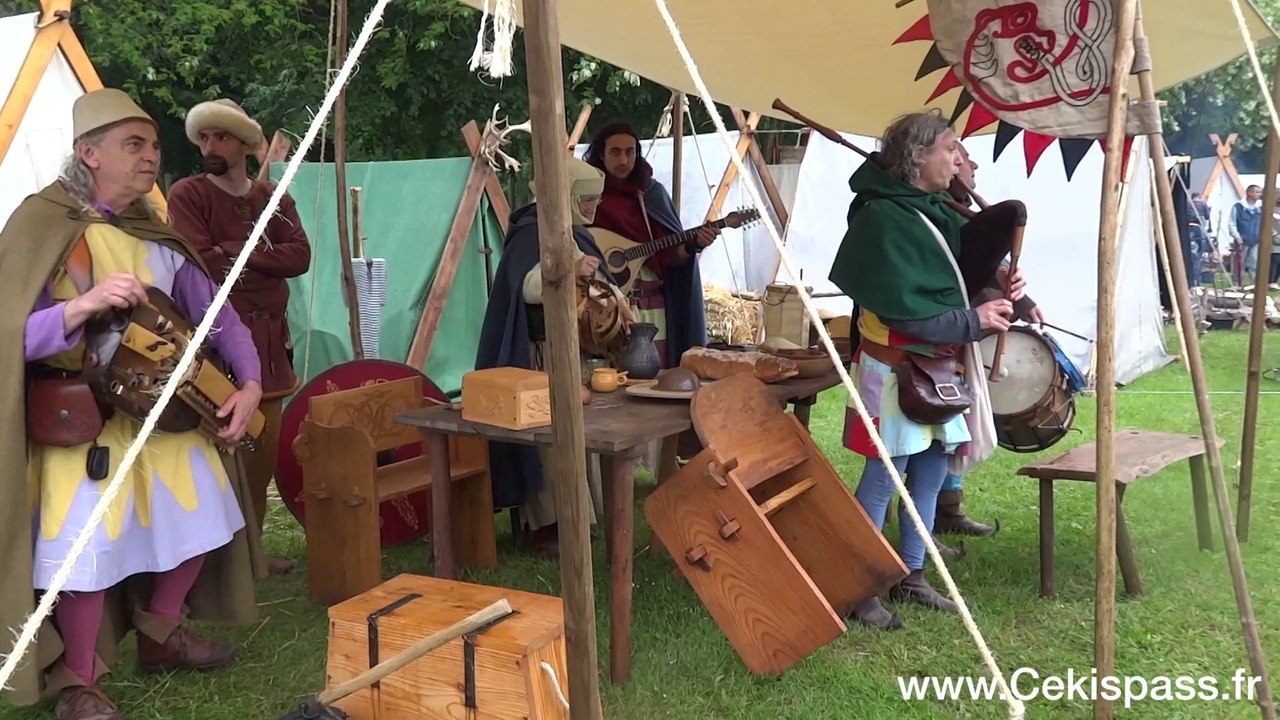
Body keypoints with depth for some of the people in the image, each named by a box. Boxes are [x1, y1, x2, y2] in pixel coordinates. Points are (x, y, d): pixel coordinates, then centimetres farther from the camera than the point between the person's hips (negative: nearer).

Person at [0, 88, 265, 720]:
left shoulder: (159, 233, 7)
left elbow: (216, 313, 12)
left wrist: (249, 382, -3)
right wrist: (86, 304, -34)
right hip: (77, 415, -7)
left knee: (204, 510, 8)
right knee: (89, 541, -18)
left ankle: (159, 634, 31)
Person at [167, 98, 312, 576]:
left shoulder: (274, 198, 13)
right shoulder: (187, 195, -2)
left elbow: (300, 257, -2)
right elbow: (200, 265, -16)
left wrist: (235, 252, -11)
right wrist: (266, 254, -6)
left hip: (270, 337, 6)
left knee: (263, 452, 11)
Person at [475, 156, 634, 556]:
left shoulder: (575, 232, 15)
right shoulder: (532, 231, -13)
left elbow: (597, 274, 24)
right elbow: (526, 286, -27)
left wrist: (617, 299, 4)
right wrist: (568, 270, -42)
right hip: (544, 347, -9)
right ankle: (544, 524, -2)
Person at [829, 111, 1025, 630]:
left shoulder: (935, 209, 8)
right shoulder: (882, 217, -18)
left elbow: (965, 268, 17)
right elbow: (904, 309, -22)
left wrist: (996, 280, -4)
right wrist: (972, 322, -16)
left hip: (939, 364, 9)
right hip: (896, 367, -9)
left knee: (930, 473, 14)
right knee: (882, 479, -3)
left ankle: (911, 576, 27)